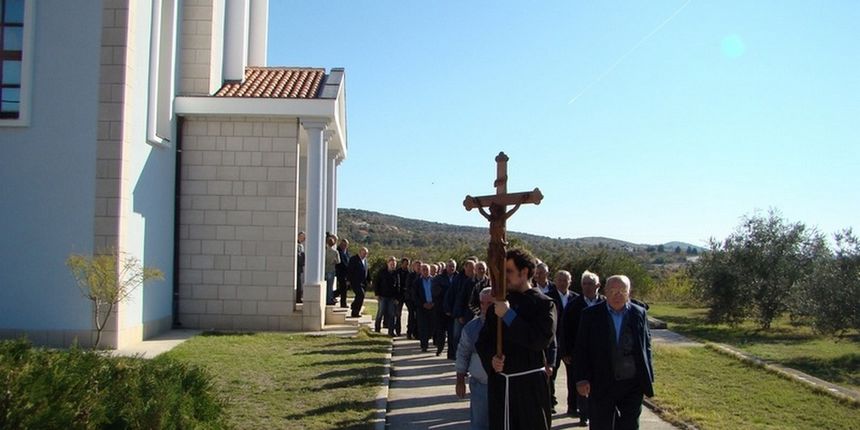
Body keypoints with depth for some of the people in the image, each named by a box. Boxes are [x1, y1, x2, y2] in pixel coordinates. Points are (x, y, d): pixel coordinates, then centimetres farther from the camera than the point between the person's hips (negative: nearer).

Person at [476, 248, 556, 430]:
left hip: (530, 383, -4)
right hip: (499, 381, 5)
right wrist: (490, 359, -8)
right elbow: (483, 339, 13)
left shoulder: (544, 304, -5)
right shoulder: (499, 302, 10)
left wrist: (509, 316, -19)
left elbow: (542, 339, -20)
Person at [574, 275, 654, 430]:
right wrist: (581, 379, -10)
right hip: (602, 384, -1)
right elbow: (581, 349, -3)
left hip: (633, 384, 1)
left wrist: (648, 378, 6)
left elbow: (646, 346, 7)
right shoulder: (590, 314, -4)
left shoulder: (639, 314, 1)